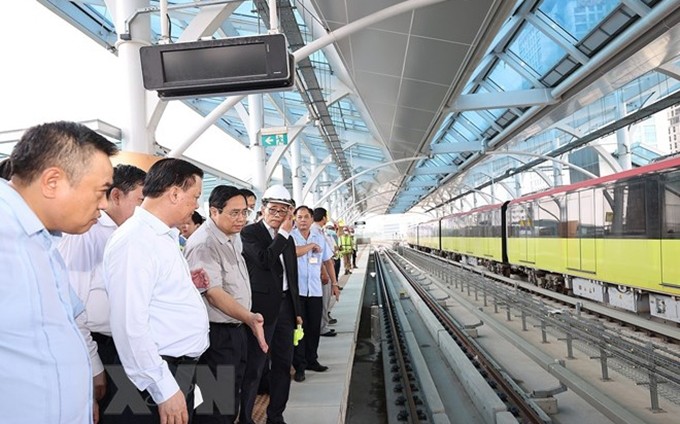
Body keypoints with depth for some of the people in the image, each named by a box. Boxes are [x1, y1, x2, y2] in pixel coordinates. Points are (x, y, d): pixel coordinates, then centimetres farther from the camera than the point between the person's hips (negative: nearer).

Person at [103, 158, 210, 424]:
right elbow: (130, 325, -26)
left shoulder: (164, 236, 10)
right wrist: (164, 389, -24)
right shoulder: (135, 240, -21)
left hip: (183, 367, 9)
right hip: (162, 374, -9)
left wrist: (187, 283, 6)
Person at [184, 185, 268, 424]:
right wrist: (249, 318, -39)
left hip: (236, 329, 9)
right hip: (216, 335, -9)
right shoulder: (203, 244, -20)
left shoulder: (233, 237, 9)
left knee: (232, 401, 19)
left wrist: (247, 320, 20)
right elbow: (213, 294, -29)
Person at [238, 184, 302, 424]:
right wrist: (284, 233, -17)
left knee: (283, 363, 13)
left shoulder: (287, 238, 13)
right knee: (254, 366, 1)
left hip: (285, 305, 7)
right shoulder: (249, 233, -7)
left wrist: (296, 310, 18)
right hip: (263, 306, -7)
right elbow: (265, 260, -24)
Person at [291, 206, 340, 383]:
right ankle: (299, 366, 12)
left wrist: (334, 283, 16)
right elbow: (293, 251, -26)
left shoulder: (319, 237, 11)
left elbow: (328, 260, 17)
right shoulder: (290, 236, -5)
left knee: (314, 328, 10)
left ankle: (311, 360, 26)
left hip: (315, 290, 4)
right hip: (296, 290, -4)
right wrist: (311, 246, -11)